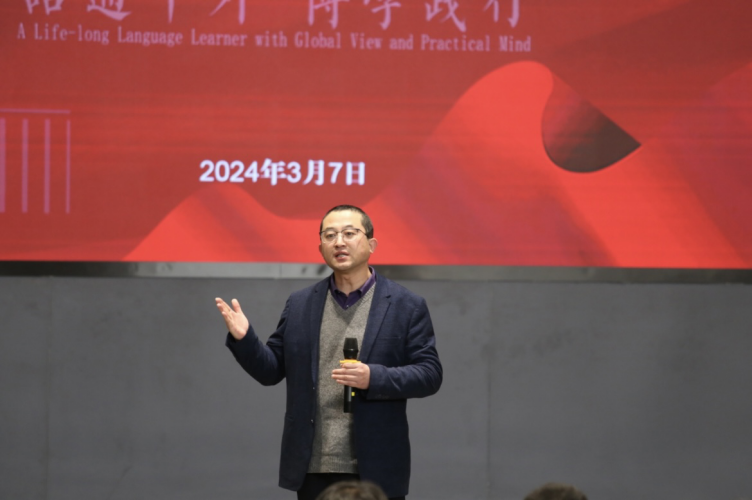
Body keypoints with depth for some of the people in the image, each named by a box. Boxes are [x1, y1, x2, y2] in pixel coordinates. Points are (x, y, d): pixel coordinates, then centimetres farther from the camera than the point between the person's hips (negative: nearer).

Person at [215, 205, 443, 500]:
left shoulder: (406, 307, 1)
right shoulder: (299, 306, 11)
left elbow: (430, 374, -4)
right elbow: (271, 370, 12)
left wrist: (374, 378, -19)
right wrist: (243, 339, -7)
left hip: (376, 469, -3)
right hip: (313, 470, 3)